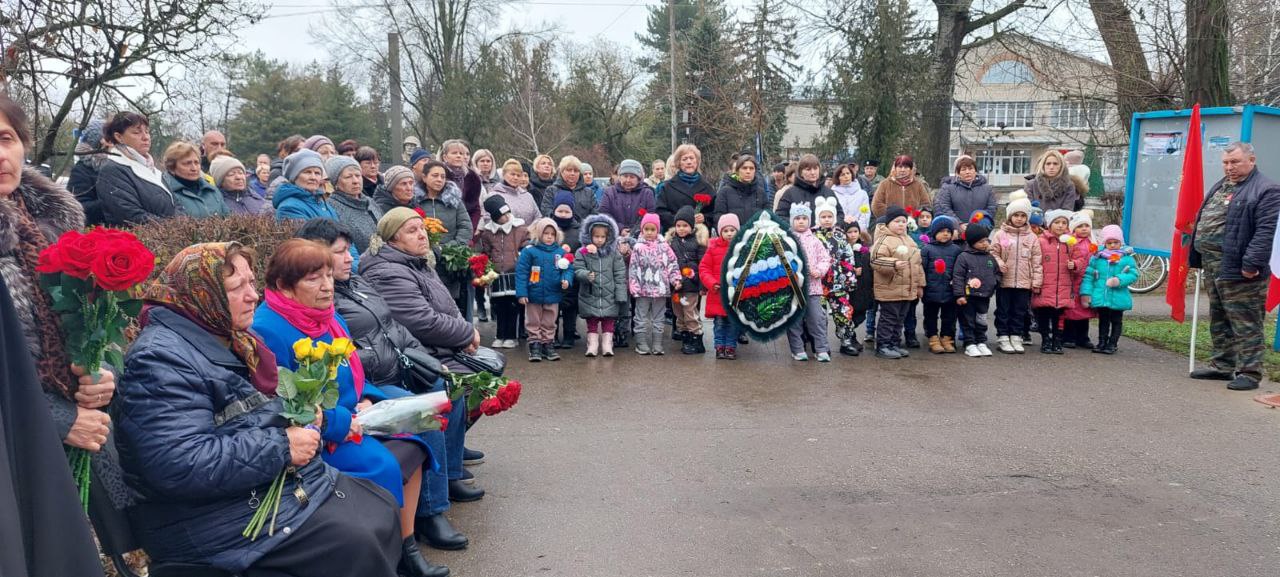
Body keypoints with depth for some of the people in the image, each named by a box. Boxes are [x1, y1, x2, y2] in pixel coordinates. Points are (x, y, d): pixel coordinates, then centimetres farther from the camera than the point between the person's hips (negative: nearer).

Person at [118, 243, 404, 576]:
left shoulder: (232, 336, 11)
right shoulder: (161, 358, -19)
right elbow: (180, 465, -30)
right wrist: (282, 446, -23)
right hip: (223, 511, -10)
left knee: (383, 509, 5)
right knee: (355, 545, -20)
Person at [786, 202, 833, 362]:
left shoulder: (814, 241, 9)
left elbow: (825, 258, 9)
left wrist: (819, 270, -8)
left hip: (812, 286, 1)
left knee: (817, 318, 0)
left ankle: (822, 349, 6)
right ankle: (798, 350, 14)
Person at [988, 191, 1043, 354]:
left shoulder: (1032, 237, 6)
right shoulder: (1000, 235, 0)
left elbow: (1036, 261, 6)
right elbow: (993, 252, 2)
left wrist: (1036, 281, 2)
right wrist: (998, 262, -18)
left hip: (1024, 282, 2)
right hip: (1004, 281, -2)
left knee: (1020, 311, 8)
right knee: (1003, 310, 5)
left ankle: (1016, 337, 17)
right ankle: (1002, 338, 13)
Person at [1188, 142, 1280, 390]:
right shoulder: (1220, 186, 18)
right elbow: (1203, 221, 22)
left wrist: (1252, 264, -24)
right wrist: (1197, 257, 18)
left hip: (1238, 270, -9)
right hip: (1212, 265, 9)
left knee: (1245, 323, -3)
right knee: (1219, 320, 17)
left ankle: (1249, 372, 3)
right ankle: (1222, 365, 28)